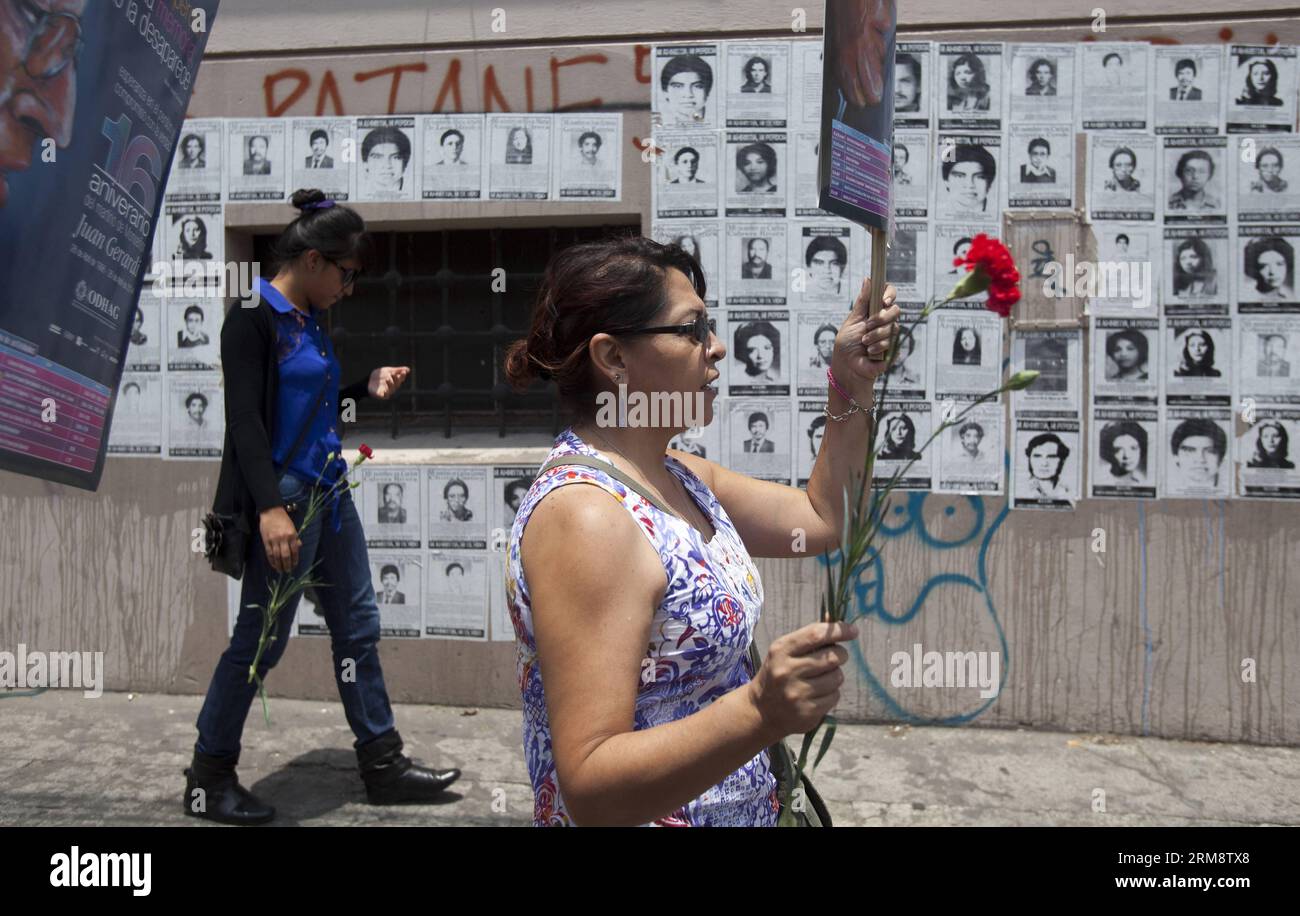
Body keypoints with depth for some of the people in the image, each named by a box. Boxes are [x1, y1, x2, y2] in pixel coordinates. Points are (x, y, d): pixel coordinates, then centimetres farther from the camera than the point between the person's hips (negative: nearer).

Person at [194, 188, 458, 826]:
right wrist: (270, 507, -27)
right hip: (286, 498, -9)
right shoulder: (253, 319, -12)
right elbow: (245, 419, -19)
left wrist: (368, 388, 10)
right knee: (261, 639, 1)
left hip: (329, 492, 9)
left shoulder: (311, 319, 12)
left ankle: (383, 766, 22)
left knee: (358, 627, 11)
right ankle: (208, 779, 20)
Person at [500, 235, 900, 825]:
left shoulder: (674, 475, 3)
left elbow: (822, 518, 13)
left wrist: (851, 386, 5)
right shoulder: (583, 516, -26)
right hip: (644, 815, -9)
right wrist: (759, 712, -40)